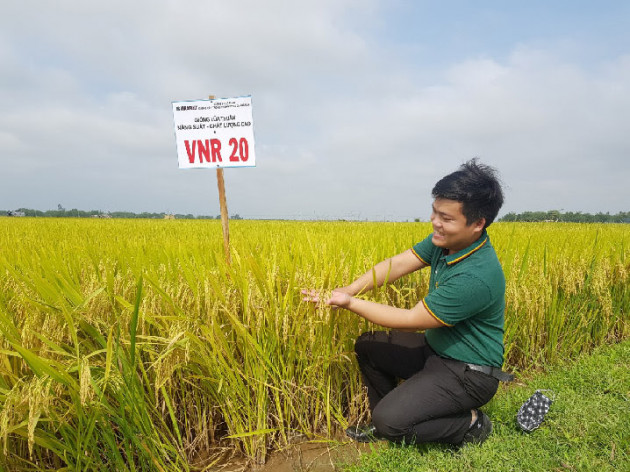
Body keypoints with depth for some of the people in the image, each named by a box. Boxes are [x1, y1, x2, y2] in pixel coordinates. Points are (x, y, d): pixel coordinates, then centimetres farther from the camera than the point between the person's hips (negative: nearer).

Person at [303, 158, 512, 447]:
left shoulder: (477, 277, -34)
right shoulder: (444, 239, -9)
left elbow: (411, 320, -28)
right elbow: (398, 263, -9)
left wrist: (350, 303, -24)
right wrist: (348, 290, -21)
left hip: (468, 373, -8)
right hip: (436, 348, 8)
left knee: (389, 419, -17)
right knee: (367, 345, 7)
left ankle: (471, 423, 5)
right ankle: (384, 423, 23)